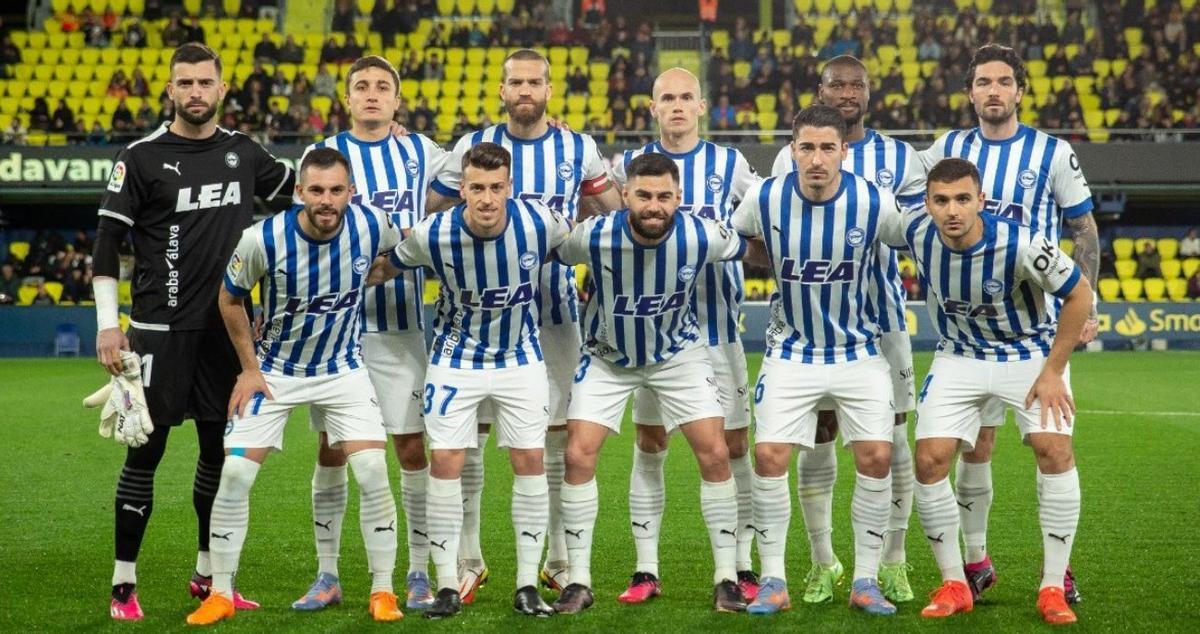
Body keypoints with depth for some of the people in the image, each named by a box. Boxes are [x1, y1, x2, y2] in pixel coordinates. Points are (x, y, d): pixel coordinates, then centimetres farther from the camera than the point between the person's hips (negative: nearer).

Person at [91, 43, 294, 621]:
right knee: (146, 449, -4)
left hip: (225, 328, 5)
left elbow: (298, 187, 26)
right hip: (161, 328, -4)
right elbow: (107, 243, -5)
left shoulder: (243, 152, 8)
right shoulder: (142, 157, -5)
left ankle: (209, 576, 21)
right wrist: (107, 325, -11)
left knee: (221, 448, 9)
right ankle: (124, 584, 4)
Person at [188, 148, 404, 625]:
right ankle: (220, 594, 6)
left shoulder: (371, 227, -19)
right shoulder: (264, 239, -23)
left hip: (343, 371, 1)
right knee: (234, 473, -8)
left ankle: (382, 591, 2)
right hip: (275, 371, -1)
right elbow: (230, 299, -4)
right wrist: (249, 368, -4)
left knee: (373, 473, -13)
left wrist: (362, 282, -3)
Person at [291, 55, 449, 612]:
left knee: (413, 446, 0)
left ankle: (419, 574, 9)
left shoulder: (420, 152, 9)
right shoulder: (322, 155, 2)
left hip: (402, 321, 1)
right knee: (332, 448, 3)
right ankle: (327, 575, 12)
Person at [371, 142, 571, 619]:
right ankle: (448, 585, 4)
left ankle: (527, 585, 7)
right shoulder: (433, 234, -22)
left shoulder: (539, 222, -20)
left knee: (530, 460, -3)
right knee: (445, 461, -7)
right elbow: (383, 268, -3)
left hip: (521, 358, 1)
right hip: (456, 359, -1)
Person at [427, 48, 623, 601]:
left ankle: (561, 561, 13)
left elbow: (614, 214, 15)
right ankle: (467, 560, 8)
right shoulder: (472, 147, 1)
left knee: (559, 436, 4)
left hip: (554, 308, 1)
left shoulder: (579, 149, 4)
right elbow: (429, 214, 6)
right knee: (468, 434, -2)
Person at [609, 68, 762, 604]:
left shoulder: (729, 164, 4)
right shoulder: (631, 164, 3)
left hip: (717, 323, 0)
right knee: (649, 447, 3)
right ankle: (646, 570, 9)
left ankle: (743, 568, 8)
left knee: (733, 448, 0)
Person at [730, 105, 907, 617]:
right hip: (791, 350, 0)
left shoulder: (876, 203, -16)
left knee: (876, 457, -8)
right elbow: (732, 239, 9)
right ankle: (773, 583, 3)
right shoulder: (765, 199, -14)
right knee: (769, 457, -9)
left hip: (858, 351, 0)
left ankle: (865, 582, 6)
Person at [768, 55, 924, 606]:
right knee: (817, 438, 3)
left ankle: (893, 562, 11)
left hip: (882, 312, 0)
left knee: (891, 438, 0)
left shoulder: (898, 157, 5)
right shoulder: (791, 158, 5)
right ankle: (823, 562, 14)